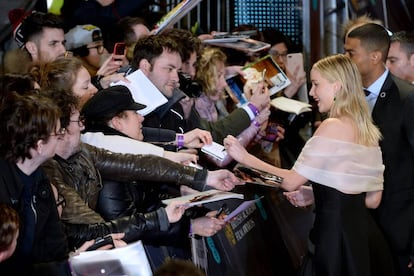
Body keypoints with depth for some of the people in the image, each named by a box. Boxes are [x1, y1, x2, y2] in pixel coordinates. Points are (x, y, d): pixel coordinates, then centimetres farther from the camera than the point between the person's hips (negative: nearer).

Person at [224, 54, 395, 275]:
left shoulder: (333, 126, -13)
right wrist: (315, 195, 18)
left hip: (335, 229, -8)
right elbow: (373, 199, 14)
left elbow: (292, 182, -14)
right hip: (363, 229, 8)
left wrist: (246, 158, -6)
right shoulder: (369, 131, 10)